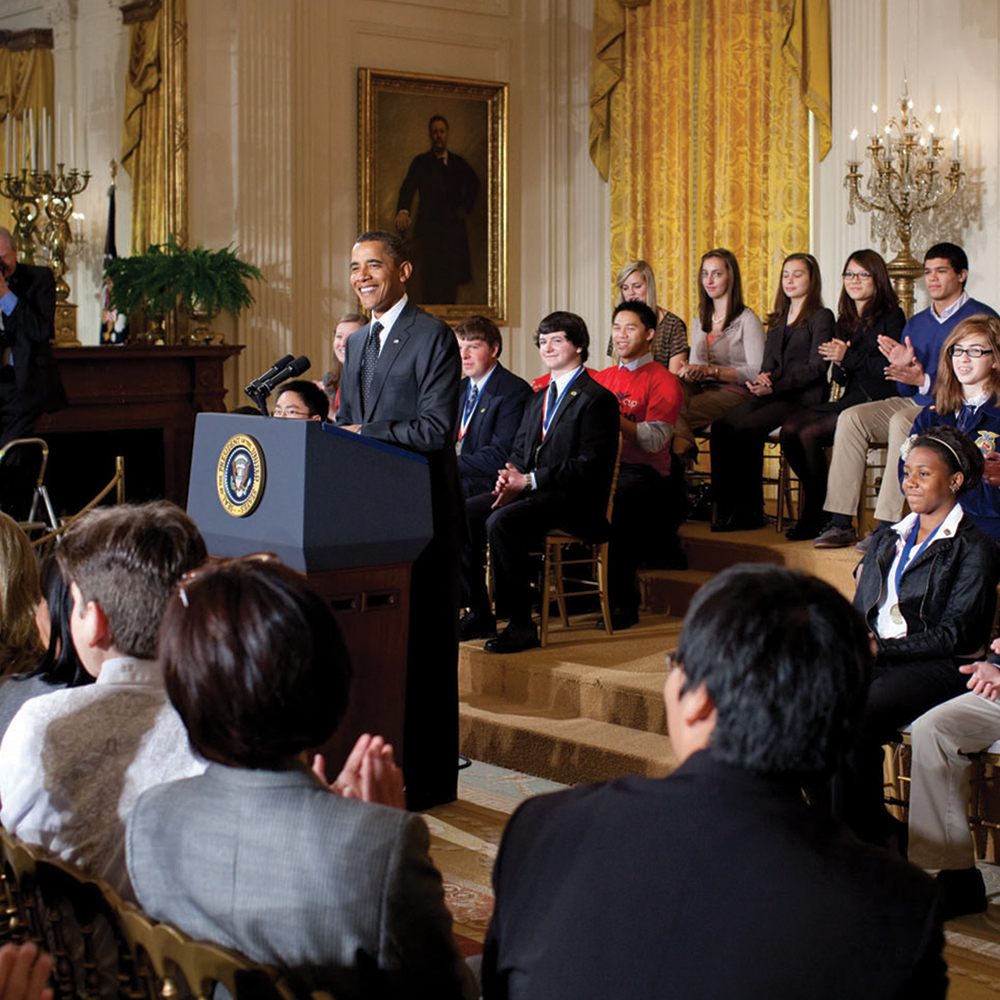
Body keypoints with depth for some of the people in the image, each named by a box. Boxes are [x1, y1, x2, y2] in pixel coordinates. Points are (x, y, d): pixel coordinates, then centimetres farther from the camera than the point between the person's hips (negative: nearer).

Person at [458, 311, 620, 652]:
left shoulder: (597, 399, -5)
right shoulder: (538, 399, 23)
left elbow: (591, 464, -14)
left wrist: (530, 481, -18)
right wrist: (510, 478, -5)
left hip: (573, 497, -8)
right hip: (528, 489, 8)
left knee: (501, 521, -32)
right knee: (462, 513, -13)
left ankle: (521, 624, -24)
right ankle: (478, 614, -8)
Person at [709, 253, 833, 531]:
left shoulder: (822, 317, 3)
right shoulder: (778, 320, 25)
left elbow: (816, 367, -7)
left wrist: (775, 385, -17)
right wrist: (762, 379, -4)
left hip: (803, 397, -6)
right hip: (772, 394, 6)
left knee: (746, 427, -30)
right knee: (721, 425, -22)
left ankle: (749, 510, -20)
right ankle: (725, 505, -23)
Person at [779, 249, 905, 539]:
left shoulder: (891, 317, -1)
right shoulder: (846, 320, 21)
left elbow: (889, 367, -14)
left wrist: (848, 357, -13)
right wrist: (839, 364, -4)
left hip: (876, 401, -7)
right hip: (847, 400, 7)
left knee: (810, 433, -25)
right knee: (790, 429, -18)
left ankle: (817, 515, -11)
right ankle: (815, 511, -11)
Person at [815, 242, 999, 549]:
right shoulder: (916, 323, 17)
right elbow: (905, 390, 15)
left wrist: (924, 381, -23)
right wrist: (902, 368, -9)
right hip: (915, 403, 7)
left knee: (902, 421, -34)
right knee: (851, 417, -15)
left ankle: (888, 528, -35)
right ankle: (841, 524, -20)